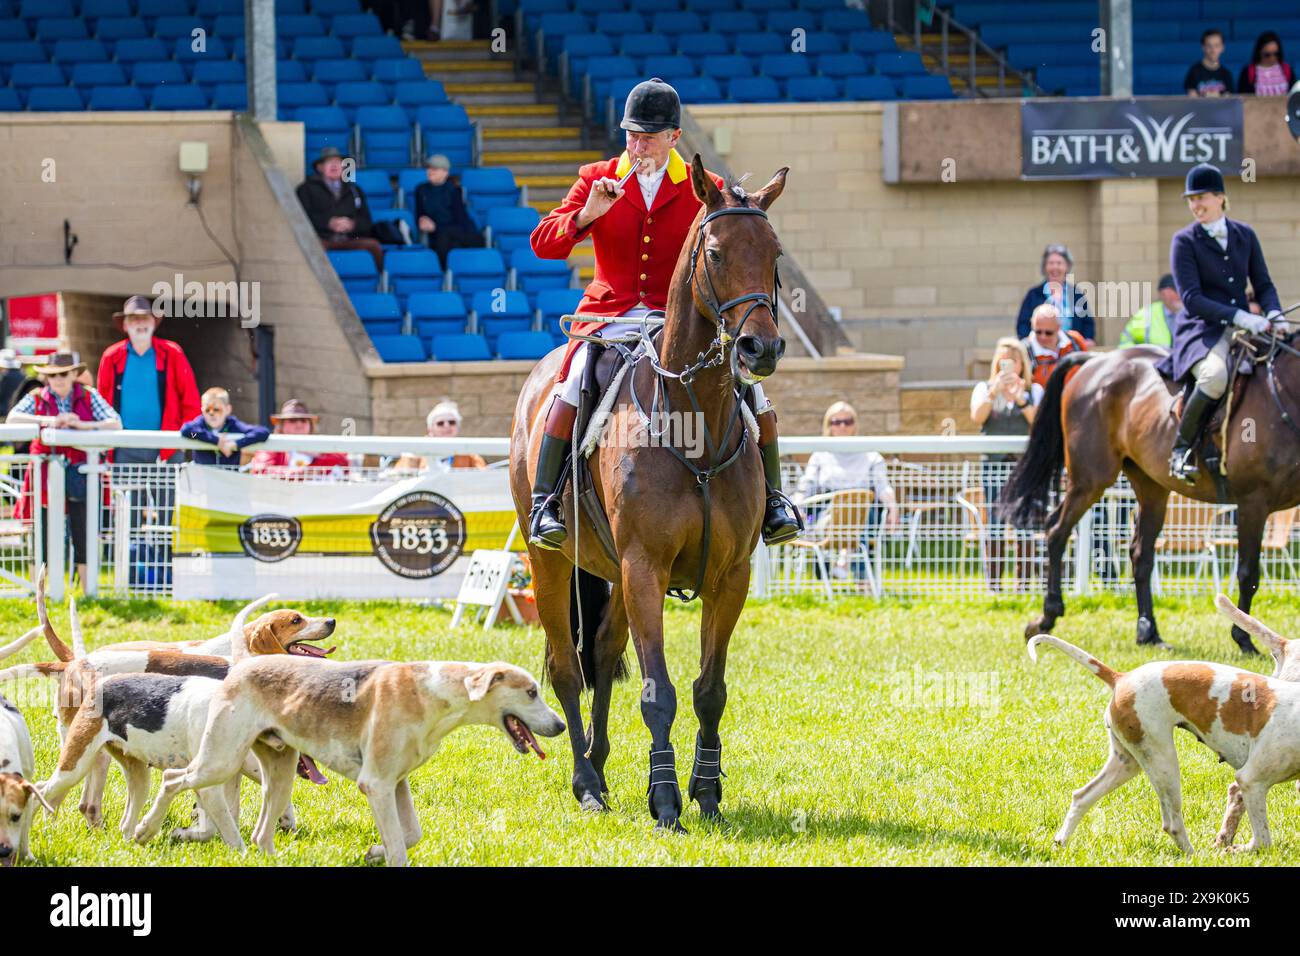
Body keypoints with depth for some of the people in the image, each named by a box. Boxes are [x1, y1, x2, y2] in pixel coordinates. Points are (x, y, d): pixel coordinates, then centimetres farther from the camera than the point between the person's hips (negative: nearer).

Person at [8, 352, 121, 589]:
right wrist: (47, 421, -22)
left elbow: (116, 423, -5)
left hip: (79, 474, 0)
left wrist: (83, 425, -18)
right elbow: (12, 418, -11)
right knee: (42, 535, 3)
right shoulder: (36, 398, 5)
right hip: (46, 475, 0)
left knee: (83, 538, 0)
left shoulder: (89, 398, 5)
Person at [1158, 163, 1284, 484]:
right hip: (1201, 331, -5)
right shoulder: (1185, 241, 0)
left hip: (1244, 329, 5)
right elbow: (1191, 299, -10)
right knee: (1215, 375, -38)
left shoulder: (1245, 235, 13)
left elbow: (1263, 285, 15)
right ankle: (1181, 449, -22)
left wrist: (1275, 316, -8)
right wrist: (1241, 317, -21)